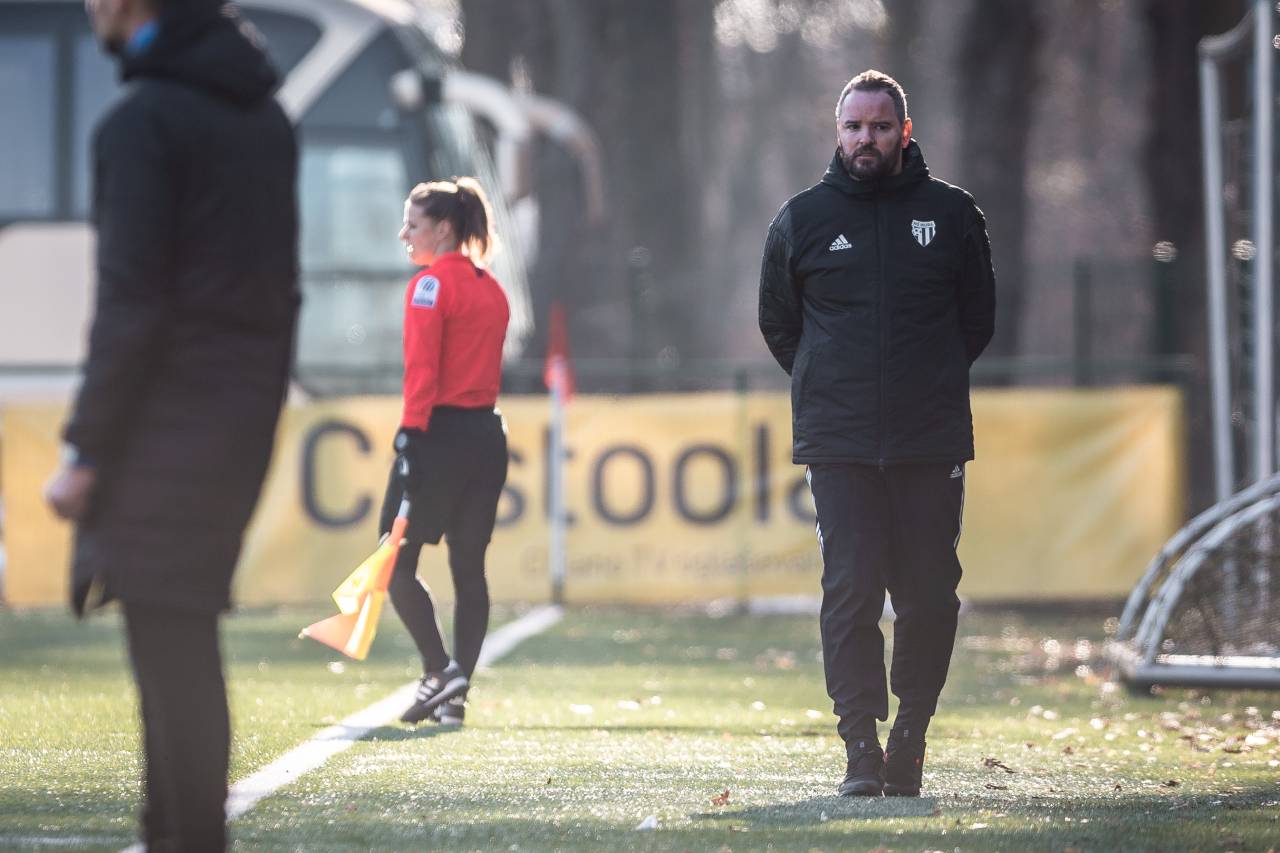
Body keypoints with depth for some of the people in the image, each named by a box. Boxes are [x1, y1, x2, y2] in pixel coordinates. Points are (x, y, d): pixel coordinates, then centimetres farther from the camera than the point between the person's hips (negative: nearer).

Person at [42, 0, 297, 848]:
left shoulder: (142, 122, -13)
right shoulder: (265, 118, 14)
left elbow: (132, 302, -17)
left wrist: (86, 451, -13)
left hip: (166, 421, -8)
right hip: (245, 415, 8)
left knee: (171, 648, -6)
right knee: (183, 644, 15)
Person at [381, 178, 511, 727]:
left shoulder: (430, 285, -9)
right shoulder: (492, 290, 14)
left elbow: (421, 372, -16)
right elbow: (487, 368, 15)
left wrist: (410, 436, -17)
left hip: (441, 434, -8)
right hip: (489, 436, 8)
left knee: (396, 563, 0)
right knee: (469, 568, 7)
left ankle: (441, 672, -12)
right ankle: (455, 698, 6)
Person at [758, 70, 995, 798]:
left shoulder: (952, 214, 6)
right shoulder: (803, 219, 6)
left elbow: (978, 320, 16)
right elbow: (778, 325, 18)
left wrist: (934, 382, 11)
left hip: (933, 439, 1)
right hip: (838, 444, -1)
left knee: (930, 595, 0)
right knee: (851, 592, -9)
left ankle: (910, 735, 13)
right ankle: (862, 748, -8)